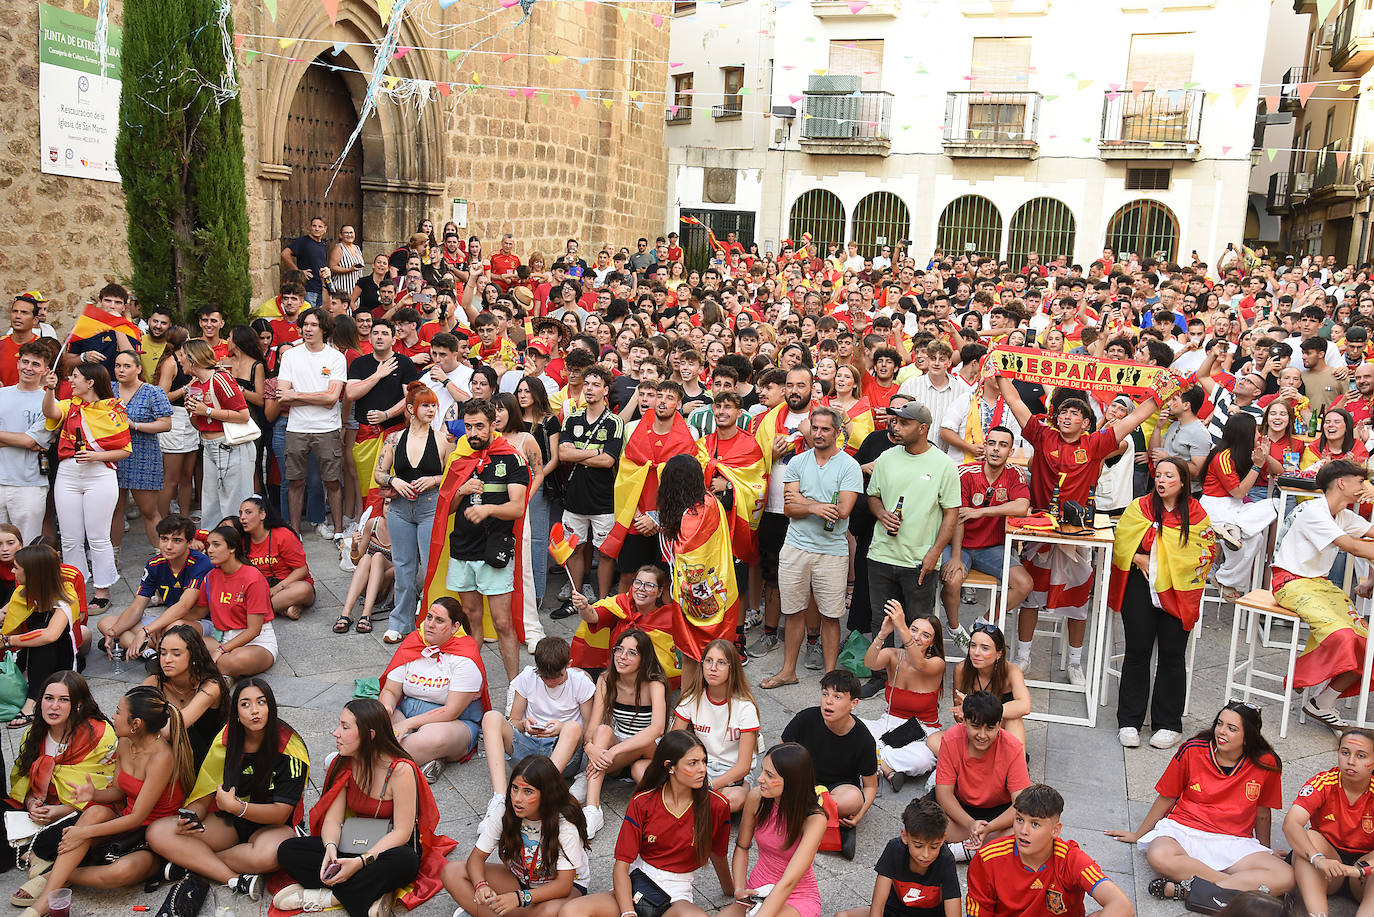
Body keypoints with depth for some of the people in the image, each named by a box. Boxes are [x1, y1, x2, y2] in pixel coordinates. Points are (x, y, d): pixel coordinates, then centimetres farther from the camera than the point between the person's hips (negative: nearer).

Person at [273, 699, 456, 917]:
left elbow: (402, 832, -21)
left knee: (404, 860, -41)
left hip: (389, 848, -5)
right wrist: (331, 848, -28)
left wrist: (362, 861, -32)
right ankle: (370, 894, -22)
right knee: (287, 850, -14)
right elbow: (333, 819, -6)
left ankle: (327, 897, -21)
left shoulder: (401, 770, -21)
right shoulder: (344, 765, -3)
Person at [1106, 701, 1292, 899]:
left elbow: (1262, 812, 13)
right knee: (1159, 857, -37)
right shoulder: (1192, 751, -4)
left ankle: (1186, 890, -31)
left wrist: (1265, 850, 25)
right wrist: (1138, 835, 16)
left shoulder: (1265, 764, -3)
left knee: (1286, 877, -28)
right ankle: (1246, 886, -24)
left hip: (1234, 842, 2)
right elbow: (1166, 797, 8)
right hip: (1184, 830, -1)